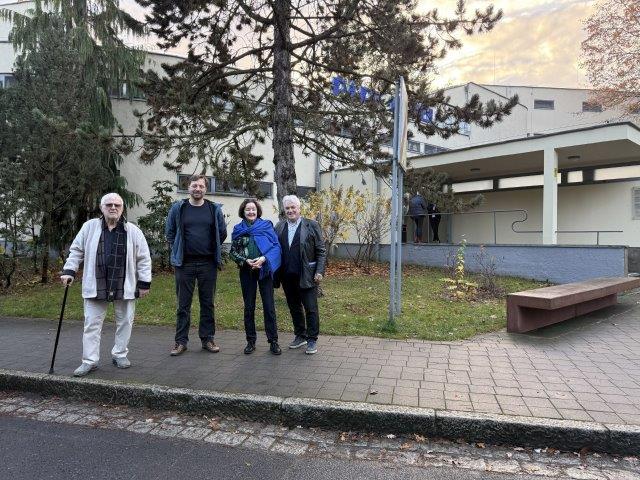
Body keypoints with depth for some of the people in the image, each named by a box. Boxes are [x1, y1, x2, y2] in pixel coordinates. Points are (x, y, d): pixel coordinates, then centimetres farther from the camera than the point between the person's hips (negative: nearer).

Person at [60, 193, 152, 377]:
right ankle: (89, 361, 16)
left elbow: (143, 259, 1)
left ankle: (120, 354, 28)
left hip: (124, 287, 0)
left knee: (125, 322, 10)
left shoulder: (133, 231, -1)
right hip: (96, 286, 0)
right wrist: (69, 271, -1)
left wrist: (144, 283, -1)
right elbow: (76, 251, 9)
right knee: (92, 323, 5)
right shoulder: (90, 227, 2)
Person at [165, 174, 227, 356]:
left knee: (207, 303, 8)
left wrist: (212, 250, 10)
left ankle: (207, 339, 19)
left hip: (208, 263, 1)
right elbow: (170, 232, 11)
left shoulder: (214, 209, 3)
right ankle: (181, 341, 14)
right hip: (185, 263, -1)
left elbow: (222, 233, 12)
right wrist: (178, 251, 8)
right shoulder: (178, 208, 2)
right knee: (183, 304, 5)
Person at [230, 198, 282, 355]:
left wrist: (263, 258, -19)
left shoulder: (267, 225, 1)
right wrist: (246, 261, -12)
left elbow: (276, 246, -4)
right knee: (249, 307, 9)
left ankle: (273, 341, 9)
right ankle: (251, 341, 20)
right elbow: (233, 252, 4)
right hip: (246, 271, 2)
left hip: (265, 270, -2)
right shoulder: (238, 229, 6)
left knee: (269, 306, 0)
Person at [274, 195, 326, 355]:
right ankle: (300, 336, 30)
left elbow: (321, 251, -3)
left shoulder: (311, 225, -2)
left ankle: (312, 340, 14)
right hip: (287, 276, 4)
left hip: (306, 276, -4)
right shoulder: (279, 226, 9)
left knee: (311, 309, 2)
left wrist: (319, 271, -10)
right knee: (294, 308, 15)